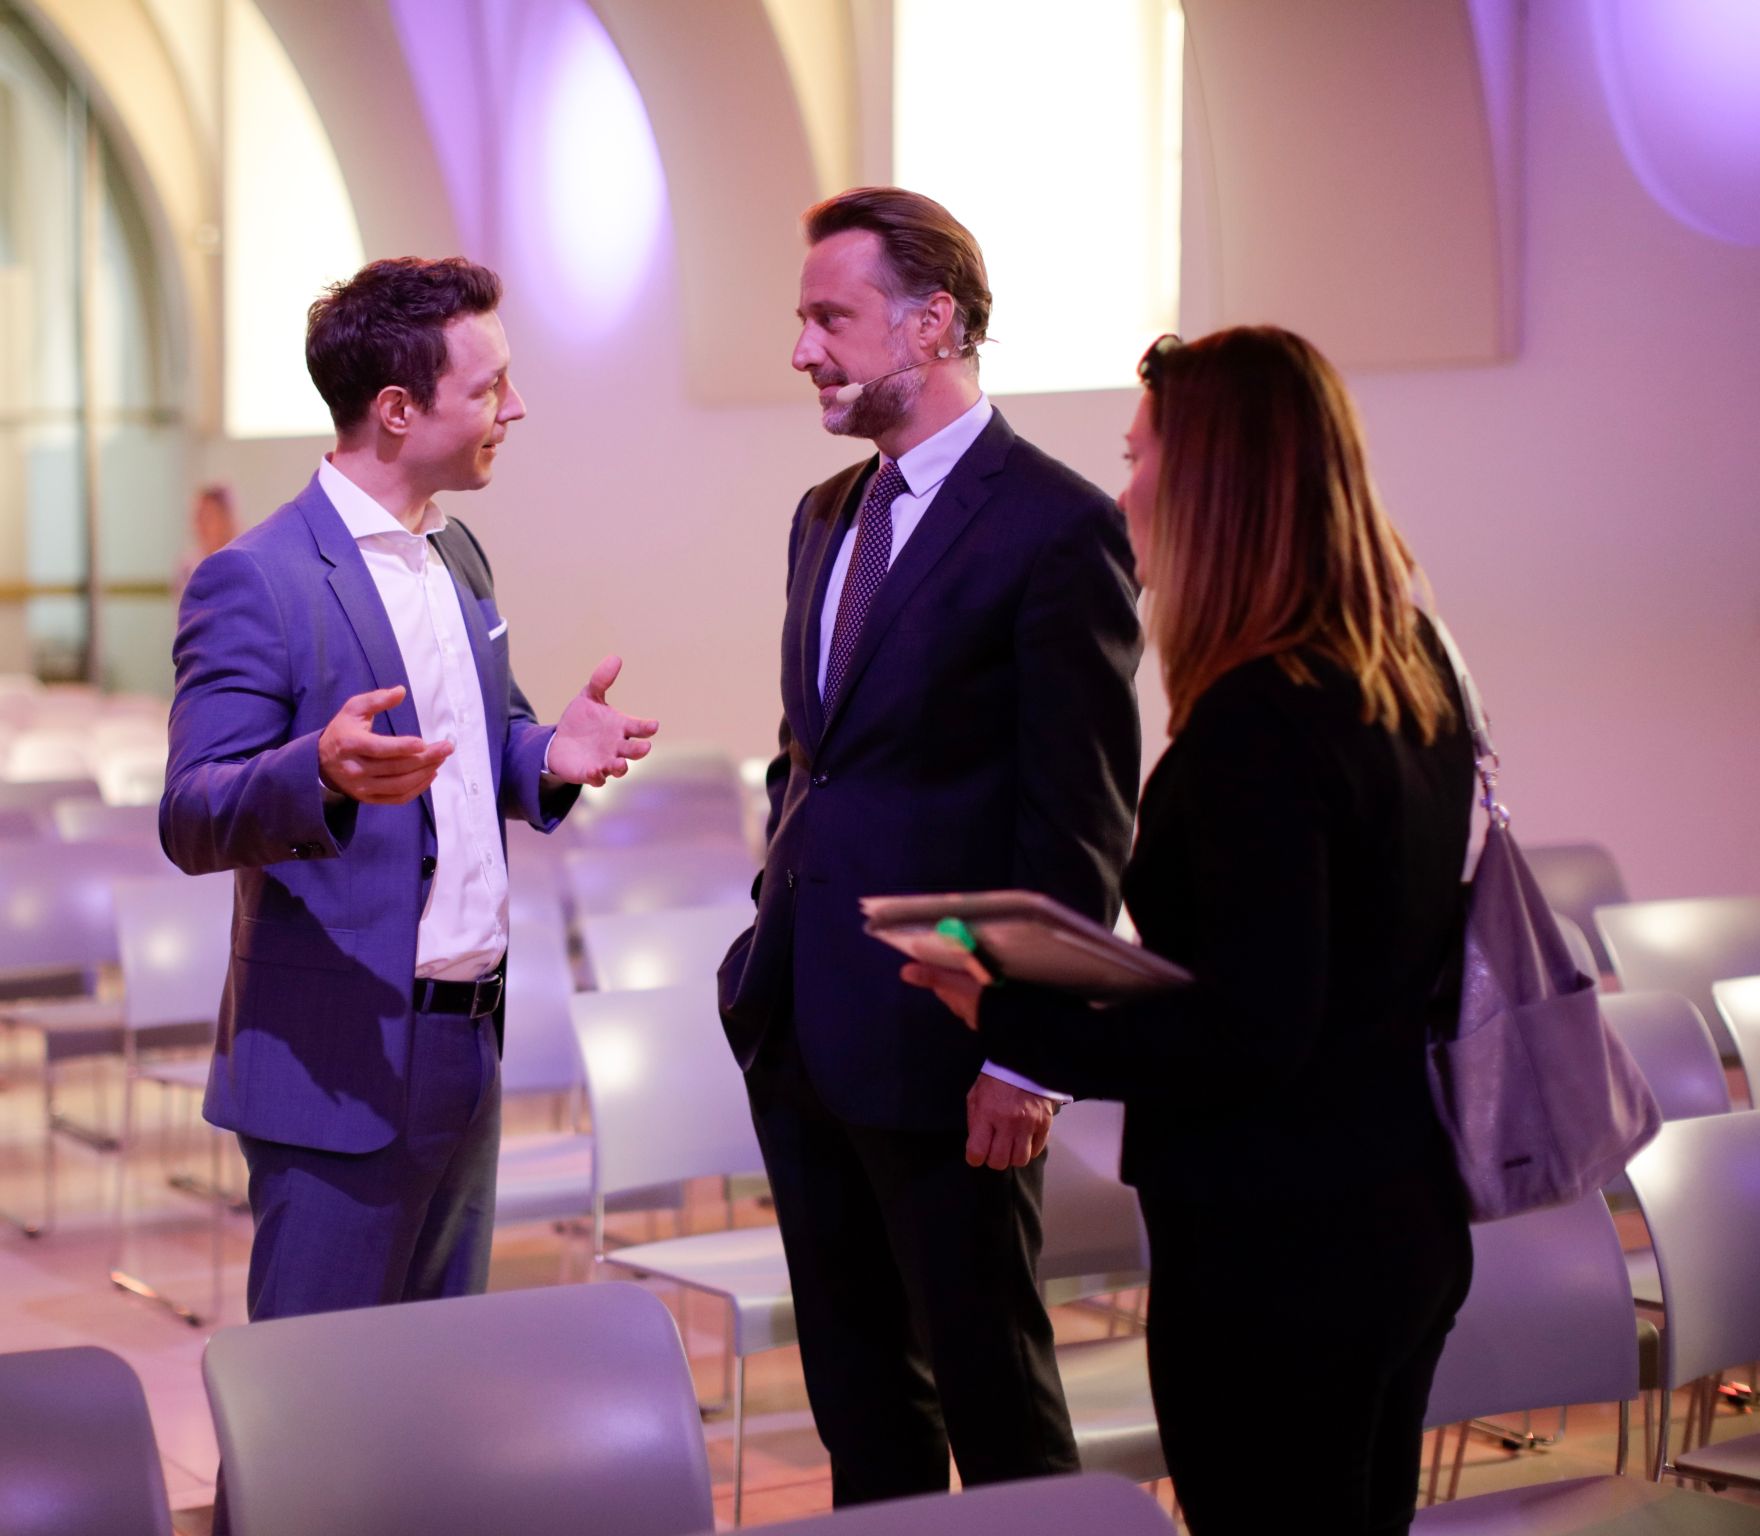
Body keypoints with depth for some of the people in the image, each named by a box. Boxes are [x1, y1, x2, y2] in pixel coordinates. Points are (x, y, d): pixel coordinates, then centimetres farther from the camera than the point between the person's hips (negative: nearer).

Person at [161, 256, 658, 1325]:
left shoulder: (458, 555, 13)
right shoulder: (257, 581, -14)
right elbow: (191, 819, -17)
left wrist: (547, 755, -1)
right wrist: (321, 772, -37)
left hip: (470, 1045, 8)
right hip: (341, 1066, -8)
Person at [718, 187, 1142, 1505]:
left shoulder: (1058, 527, -12)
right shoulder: (826, 516, 13)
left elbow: (1082, 819, -14)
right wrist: (775, 943, 14)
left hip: (938, 1047, -8)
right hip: (801, 1030, 8)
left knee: (994, 1392, 4)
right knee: (856, 1383, 16)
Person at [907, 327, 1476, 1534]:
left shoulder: (1259, 722, -23)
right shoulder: (1413, 671, 5)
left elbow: (1246, 1037, -24)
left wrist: (1009, 1019, -15)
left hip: (1272, 1253, -9)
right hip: (1405, 1220, 9)